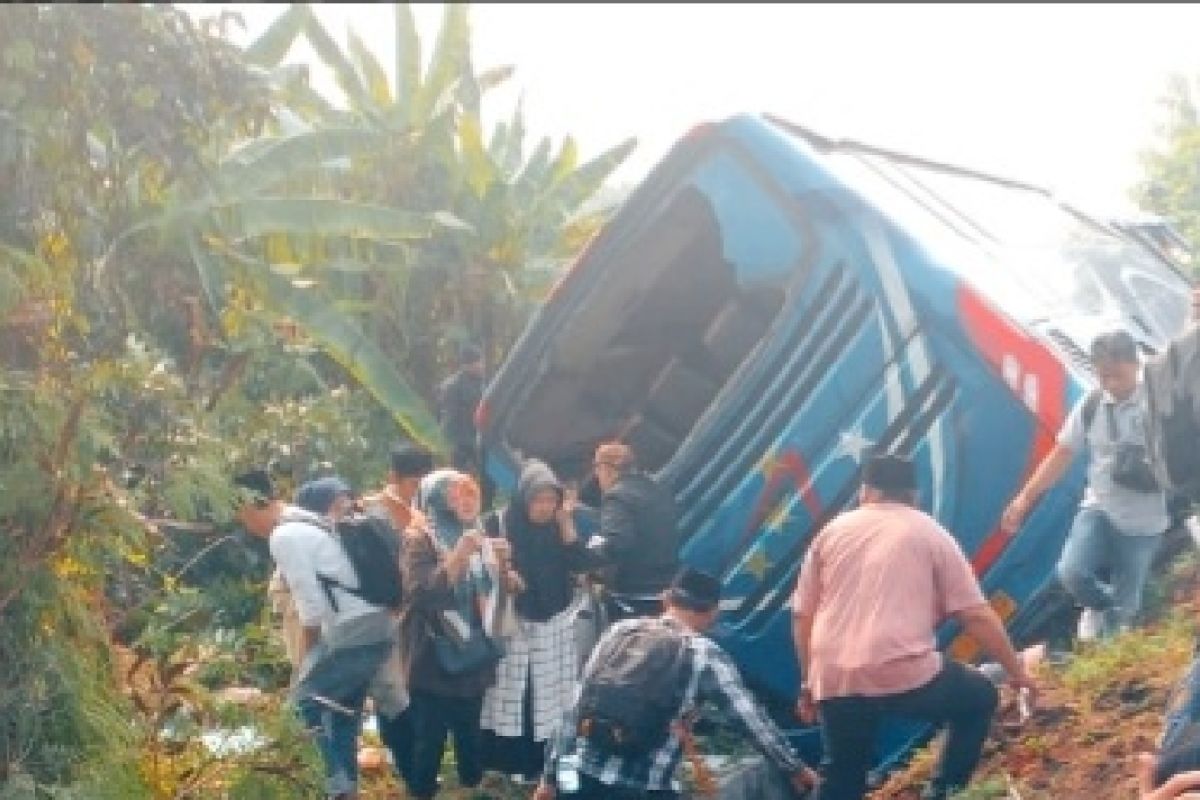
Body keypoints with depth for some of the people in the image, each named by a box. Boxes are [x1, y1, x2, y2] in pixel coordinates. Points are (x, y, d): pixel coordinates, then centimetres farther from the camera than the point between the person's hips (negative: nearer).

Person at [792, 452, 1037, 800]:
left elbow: (803, 616, 16)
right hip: (905, 673, -3)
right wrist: (1016, 670, 15)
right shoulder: (930, 533, 9)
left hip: (835, 681, 3)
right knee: (979, 697, 23)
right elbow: (976, 615, 4)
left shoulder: (832, 531, 17)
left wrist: (809, 682, 26)